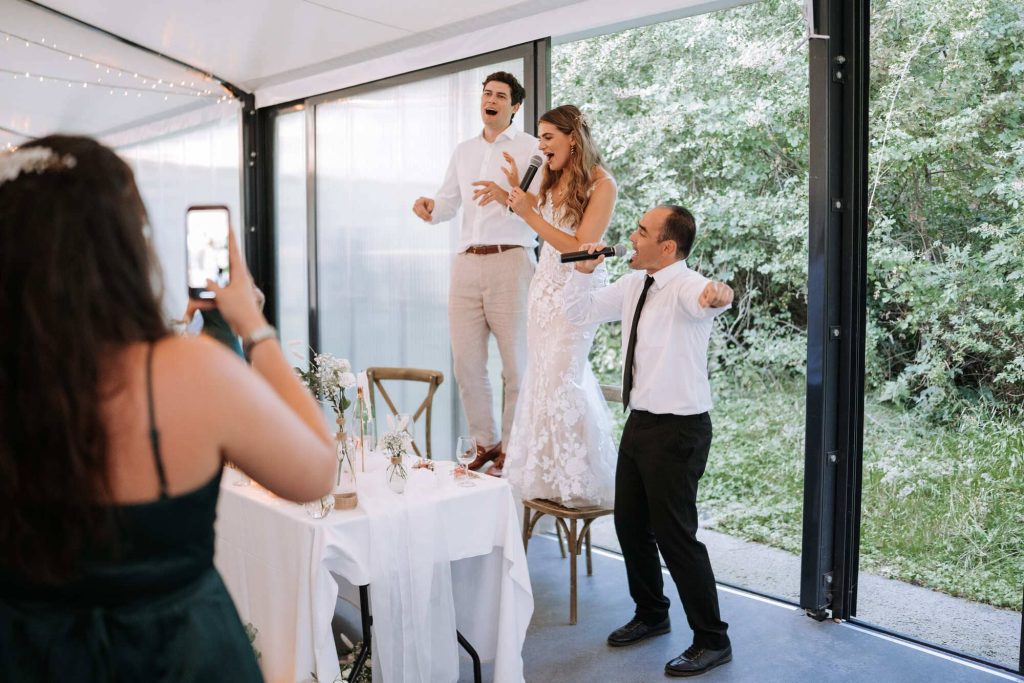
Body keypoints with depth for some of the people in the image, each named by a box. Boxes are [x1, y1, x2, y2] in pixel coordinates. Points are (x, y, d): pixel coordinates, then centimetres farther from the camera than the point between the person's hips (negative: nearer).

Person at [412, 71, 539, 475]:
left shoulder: (530, 148, 4)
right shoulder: (463, 151, 23)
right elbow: (448, 204, 19)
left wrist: (508, 197, -24)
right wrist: (430, 208, -3)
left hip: (511, 260, -5)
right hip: (466, 263, 5)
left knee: (515, 364, -2)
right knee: (466, 363, 5)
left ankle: (510, 450, 9)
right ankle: (485, 442, 19)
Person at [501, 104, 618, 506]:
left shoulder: (601, 185, -13)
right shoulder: (552, 179, 9)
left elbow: (580, 247, -18)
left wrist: (529, 214, -21)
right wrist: (517, 187, 10)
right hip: (545, 286, 8)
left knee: (561, 381, -7)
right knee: (543, 378, 11)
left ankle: (582, 483, 9)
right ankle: (550, 475, 24)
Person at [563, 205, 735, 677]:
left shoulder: (685, 286, -18)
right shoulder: (632, 286, 6)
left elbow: (701, 297, -43)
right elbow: (580, 312, 16)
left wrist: (717, 294, -66)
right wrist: (583, 271, -1)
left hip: (678, 430, -9)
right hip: (640, 423, 9)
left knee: (675, 534, -2)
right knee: (629, 524, 19)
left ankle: (712, 641, 17)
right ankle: (651, 614, 41)